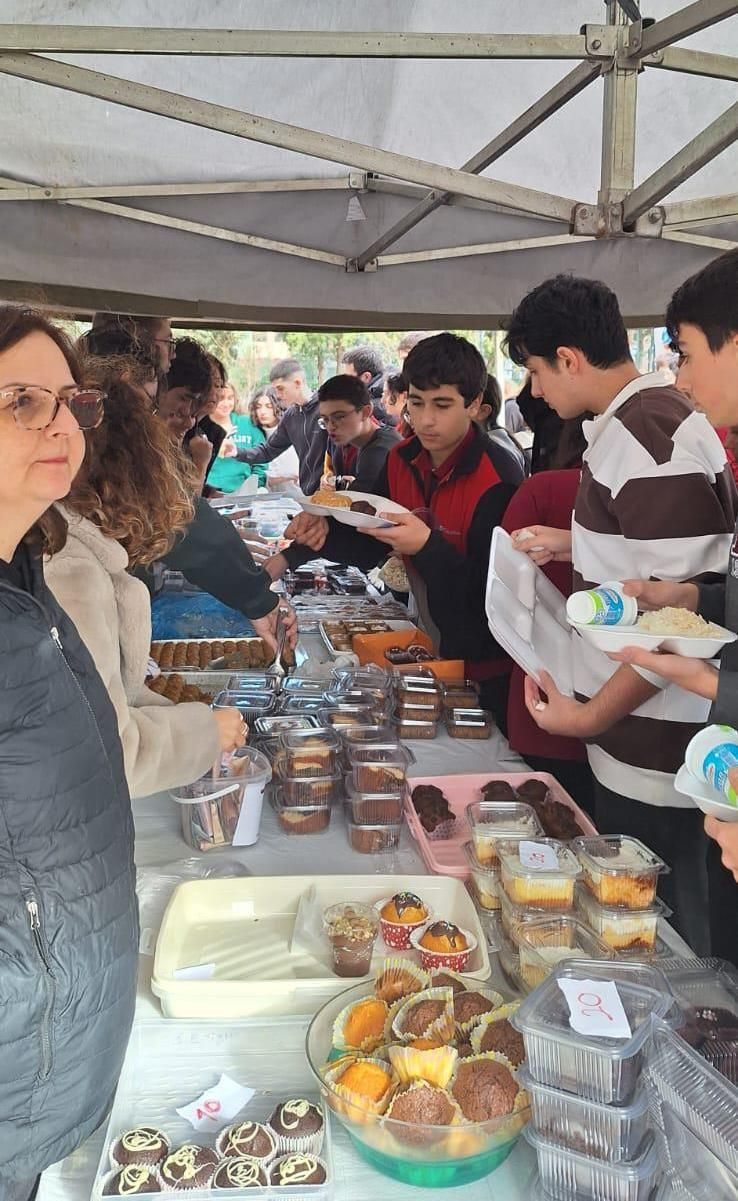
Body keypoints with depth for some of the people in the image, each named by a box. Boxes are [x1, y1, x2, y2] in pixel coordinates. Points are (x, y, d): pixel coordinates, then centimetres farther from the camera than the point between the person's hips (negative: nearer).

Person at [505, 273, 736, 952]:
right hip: (628, 743, 9)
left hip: (652, 759, -9)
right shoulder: (625, 425, 11)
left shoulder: (650, 441, -20)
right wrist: (575, 545, 13)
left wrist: (592, 717, -15)